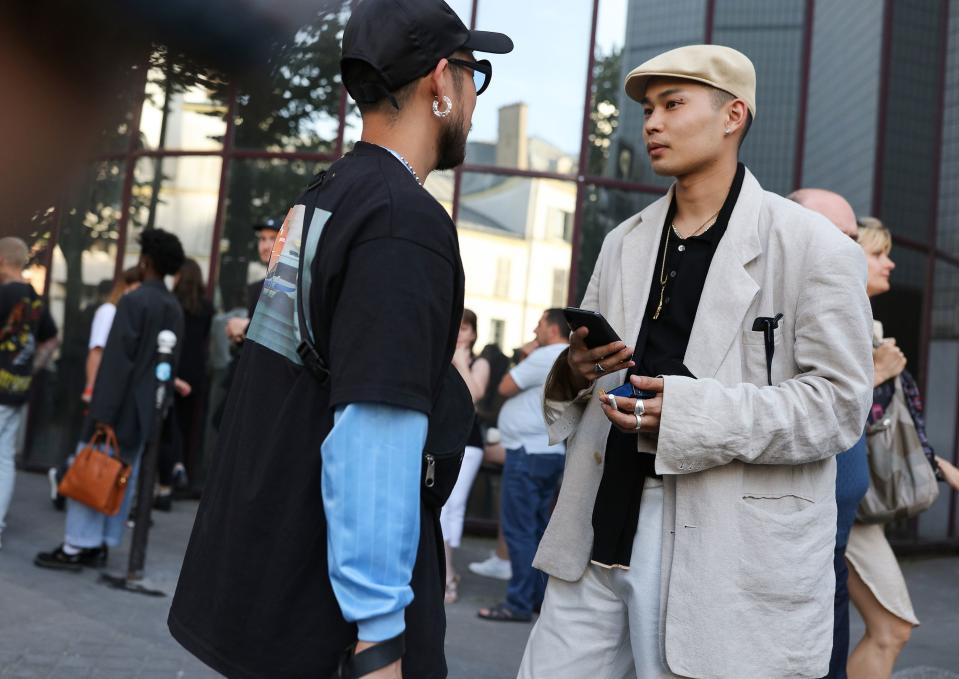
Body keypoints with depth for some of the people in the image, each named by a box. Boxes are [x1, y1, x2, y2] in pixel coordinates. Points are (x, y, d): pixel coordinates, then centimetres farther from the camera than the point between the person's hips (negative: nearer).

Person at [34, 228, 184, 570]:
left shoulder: (133, 302, -14)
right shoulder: (175, 309, 8)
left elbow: (116, 361, -18)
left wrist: (102, 412, -18)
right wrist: (156, 403, 16)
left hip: (121, 408, -7)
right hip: (147, 410, 7)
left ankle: (76, 547, 3)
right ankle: (101, 545, 17)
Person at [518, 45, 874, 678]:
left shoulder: (814, 246, -4)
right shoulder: (625, 244, 14)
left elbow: (838, 404, -9)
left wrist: (690, 411, -21)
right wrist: (574, 372, -6)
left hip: (733, 552, -5)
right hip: (602, 527, 5)